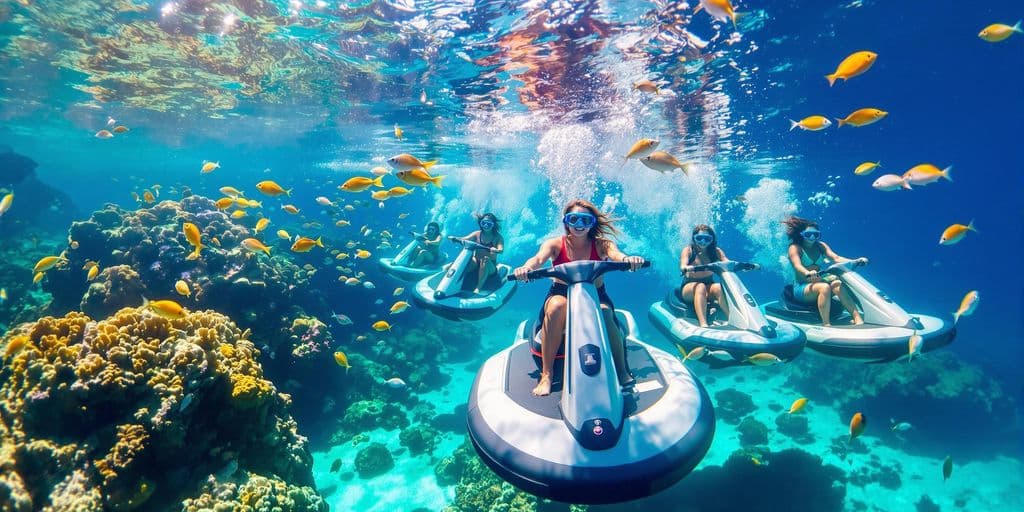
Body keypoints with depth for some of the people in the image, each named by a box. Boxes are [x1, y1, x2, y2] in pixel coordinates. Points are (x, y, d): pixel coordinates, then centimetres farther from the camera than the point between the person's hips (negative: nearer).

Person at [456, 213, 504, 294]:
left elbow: (501, 250, -18)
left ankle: (478, 288, -43)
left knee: (485, 260, -36)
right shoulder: (477, 234, 8)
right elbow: (464, 239, -4)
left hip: (490, 266, -2)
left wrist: (495, 250, -41)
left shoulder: (497, 237, 0)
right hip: (475, 263, 3)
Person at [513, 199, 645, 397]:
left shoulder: (601, 244, 0)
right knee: (557, 306, -35)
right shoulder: (555, 244, 0)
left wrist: (628, 259, -47)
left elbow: (615, 254, -21)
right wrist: (526, 268, -45)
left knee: (604, 314, -34)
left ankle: (622, 371, -13)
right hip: (561, 294, 0)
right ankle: (546, 374, -27)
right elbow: (539, 258, -20)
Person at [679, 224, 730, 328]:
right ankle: (703, 325, -52)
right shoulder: (688, 250, -2)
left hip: (709, 285, 3)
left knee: (719, 288, -30)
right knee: (700, 287, -36)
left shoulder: (716, 251, 7)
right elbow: (682, 267, -20)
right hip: (689, 286, -3)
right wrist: (688, 268, -45)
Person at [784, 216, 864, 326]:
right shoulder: (795, 247, -4)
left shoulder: (821, 246, 13)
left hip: (818, 281, 5)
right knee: (825, 287, -34)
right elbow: (797, 265, -23)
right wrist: (808, 273, -45)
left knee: (837, 284, -26)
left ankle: (858, 318, -34)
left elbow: (836, 258, -2)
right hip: (801, 288, -5)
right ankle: (826, 324, -36)